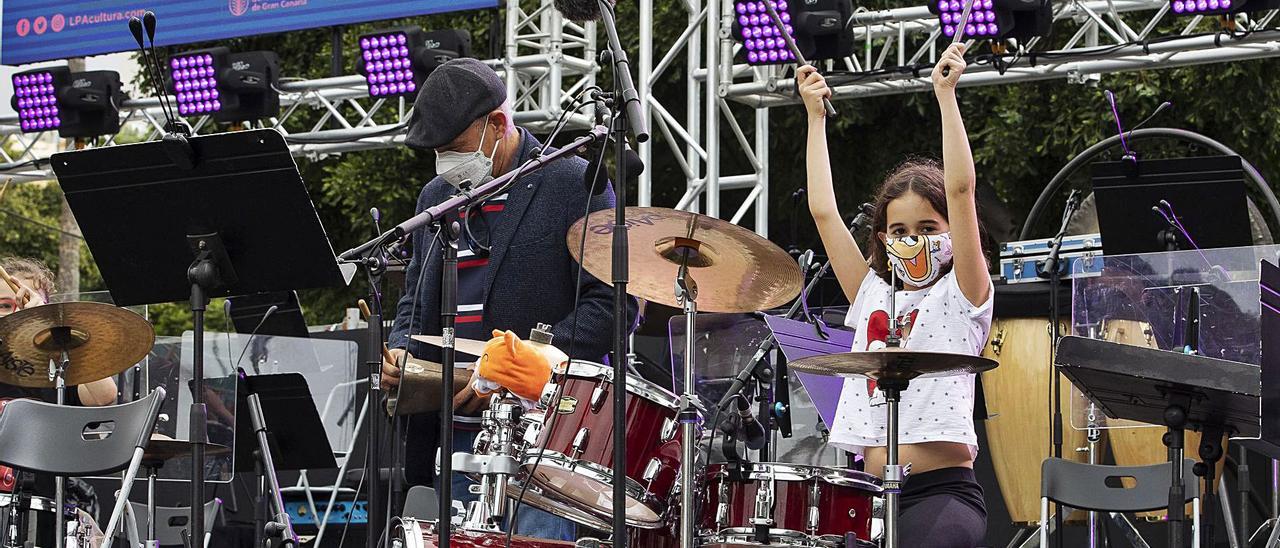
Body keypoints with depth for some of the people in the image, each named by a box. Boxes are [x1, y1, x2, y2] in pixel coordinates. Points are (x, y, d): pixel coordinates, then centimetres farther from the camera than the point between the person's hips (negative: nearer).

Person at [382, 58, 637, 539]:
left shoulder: (574, 184, -3)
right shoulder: (437, 197, 18)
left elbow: (612, 303, -10)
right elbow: (416, 297, 29)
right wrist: (401, 350, 5)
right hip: (456, 435, 6)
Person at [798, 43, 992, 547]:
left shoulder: (960, 296, 5)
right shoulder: (871, 297, 19)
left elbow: (960, 190, -6)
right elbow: (823, 211, 17)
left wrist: (945, 94, -7)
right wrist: (815, 116, 18)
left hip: (944, 492, -5)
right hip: (872, 494, 5)